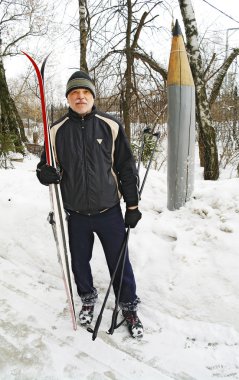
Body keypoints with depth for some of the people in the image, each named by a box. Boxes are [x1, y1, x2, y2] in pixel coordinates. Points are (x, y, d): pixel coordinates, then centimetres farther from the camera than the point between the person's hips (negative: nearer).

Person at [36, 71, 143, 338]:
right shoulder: (57, 130, -1)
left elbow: (126, 167, 0)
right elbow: (47, 166, 7)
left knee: (119, 262, 9)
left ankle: (129, 307, 33)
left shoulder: (110, 126, -4)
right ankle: (87, 298, 45)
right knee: (79, 262, 17)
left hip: (109, 212, -1)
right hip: (76, 214, 2)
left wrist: (132, 206, 0)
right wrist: (45, 173, -18)